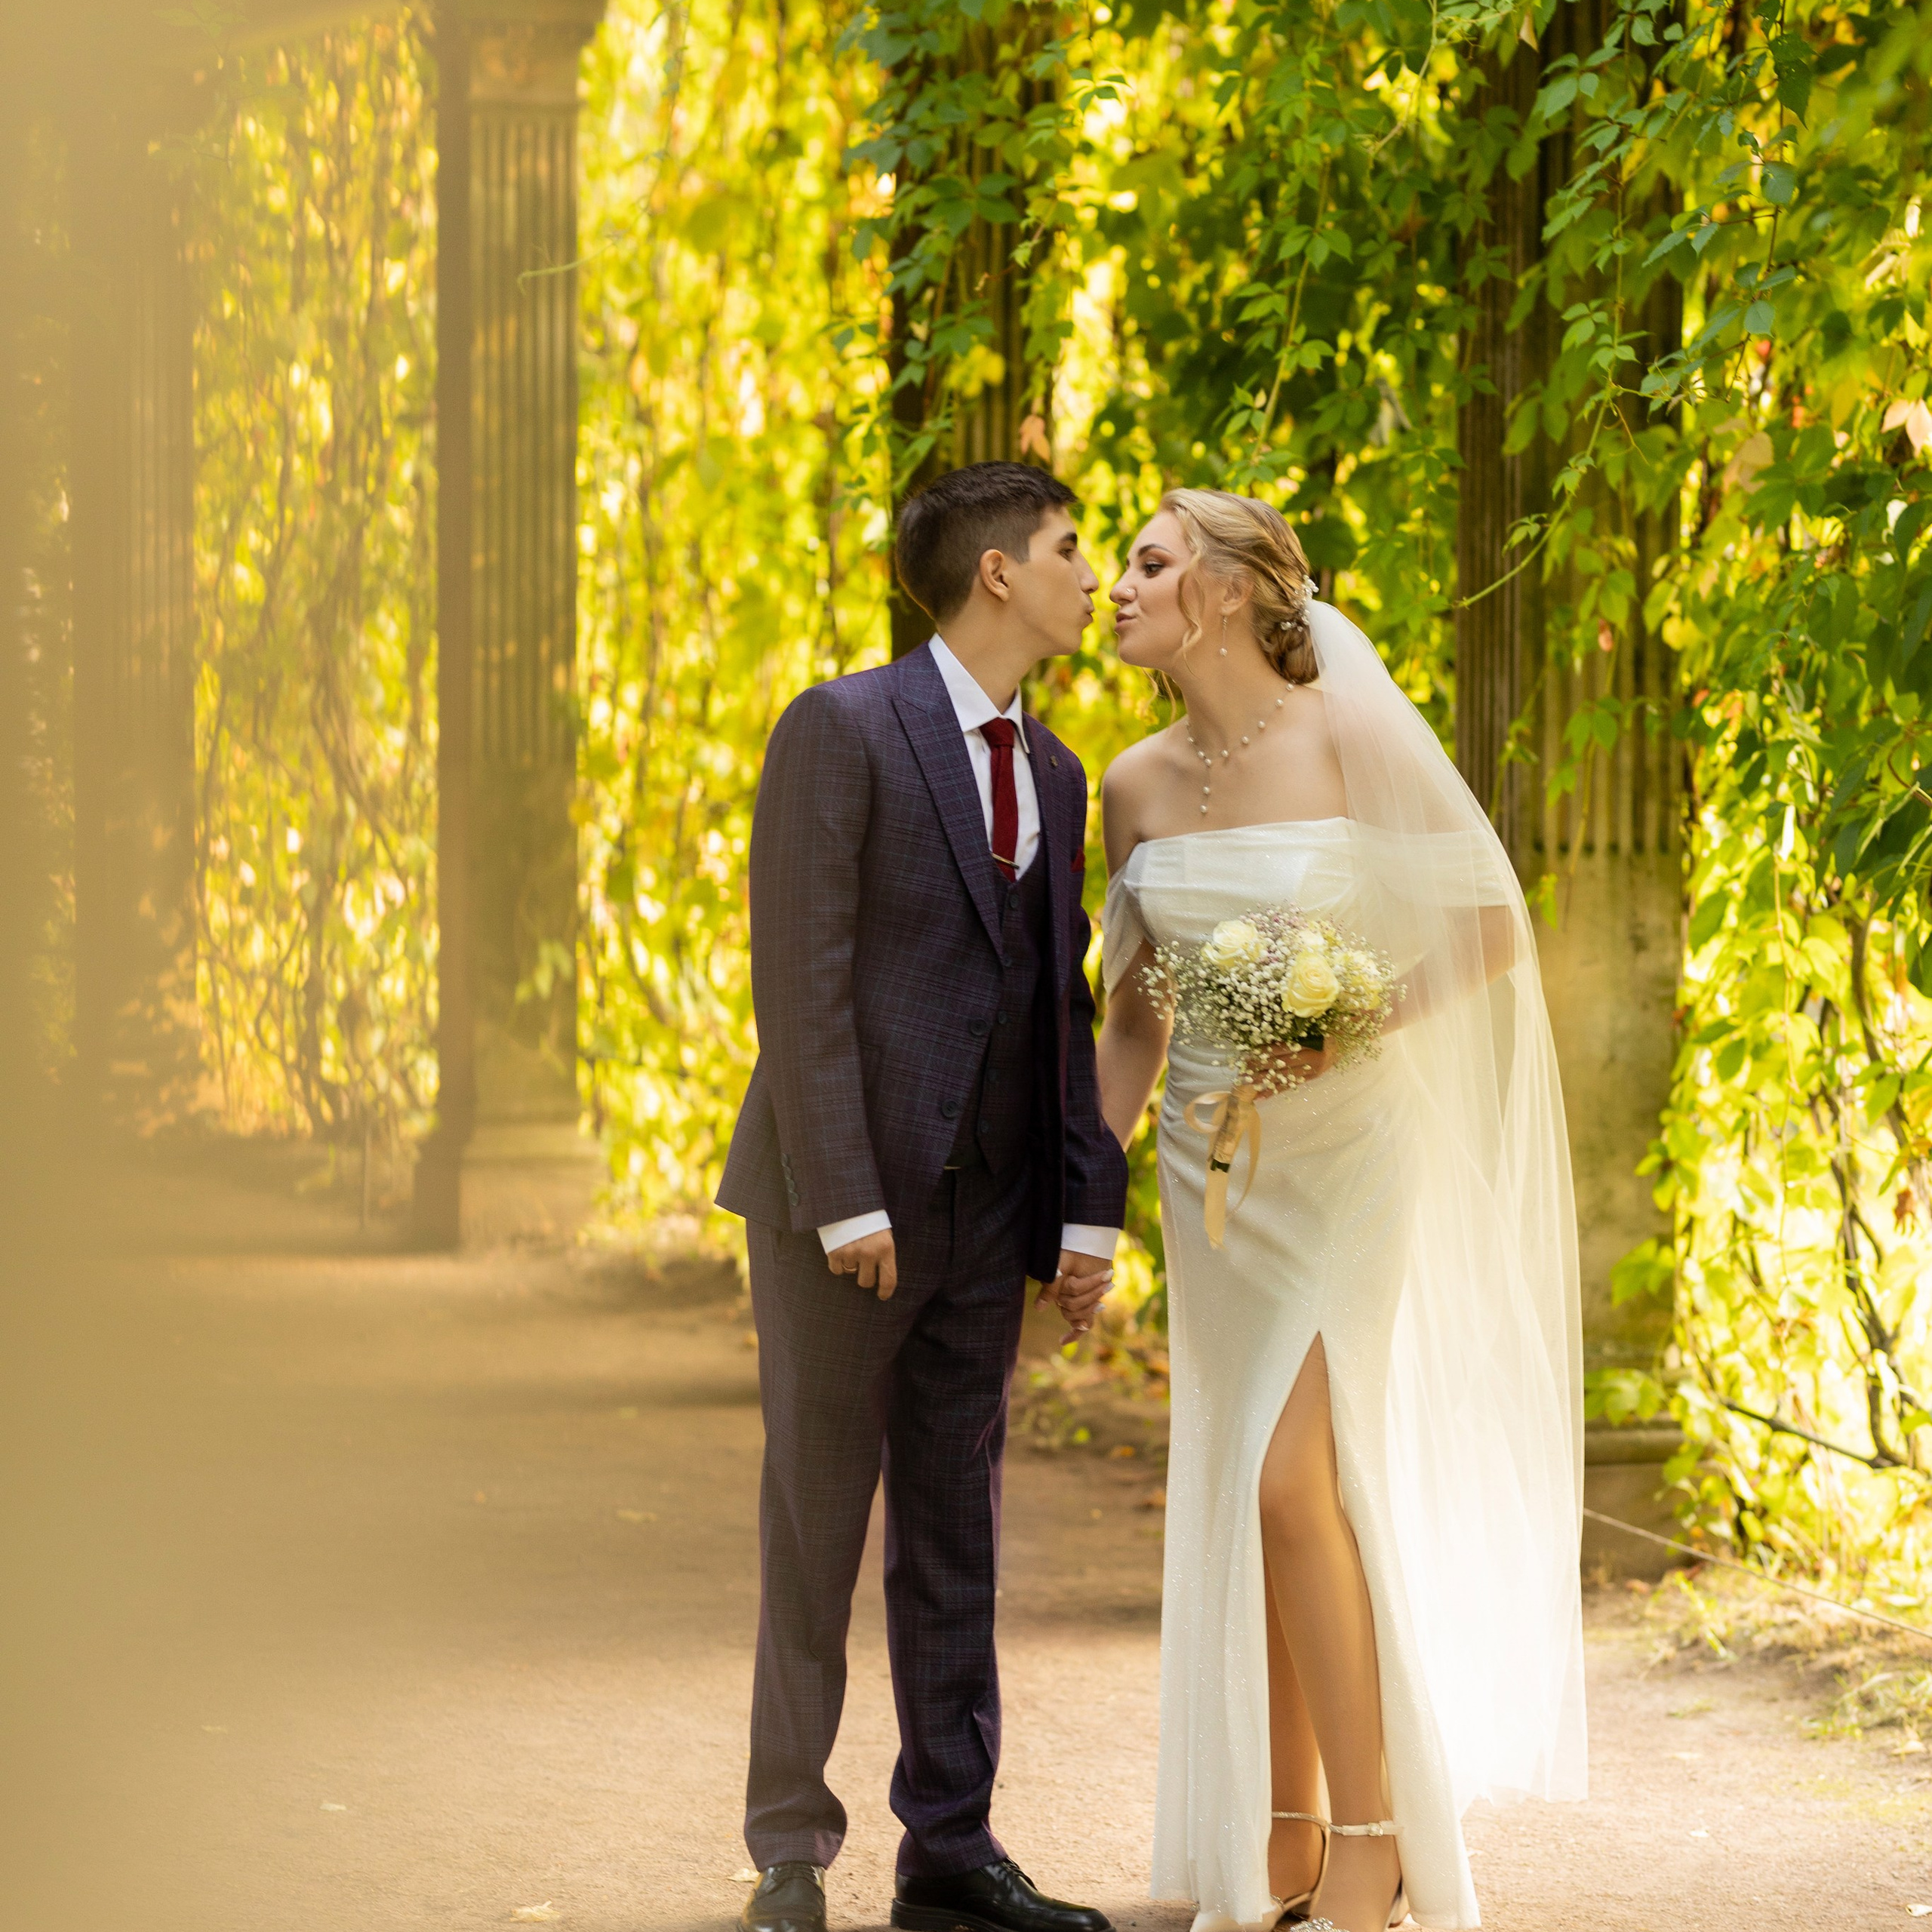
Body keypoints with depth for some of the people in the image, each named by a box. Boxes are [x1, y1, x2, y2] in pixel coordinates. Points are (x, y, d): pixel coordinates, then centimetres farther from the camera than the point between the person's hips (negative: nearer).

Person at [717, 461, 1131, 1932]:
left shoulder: (1054, 774, 14)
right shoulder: (844, 730, -9)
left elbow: (1065, 1001, 14)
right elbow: (801, 975, -14)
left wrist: (1091, 1209, 6)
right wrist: (845, 1200, -18)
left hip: (985, 1216, 6)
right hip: (845, 1199, -6)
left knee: (960, 1535, 9)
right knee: (818, 1528, 1)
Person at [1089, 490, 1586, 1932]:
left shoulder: (1353, 742, -10)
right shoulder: (1138, 784, 5)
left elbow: (1494, 930, -5)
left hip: (1345, 1149, -6)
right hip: (1211, 1162, 6)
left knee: (1291, 1479, -15)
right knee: (1243, 1501, 6)